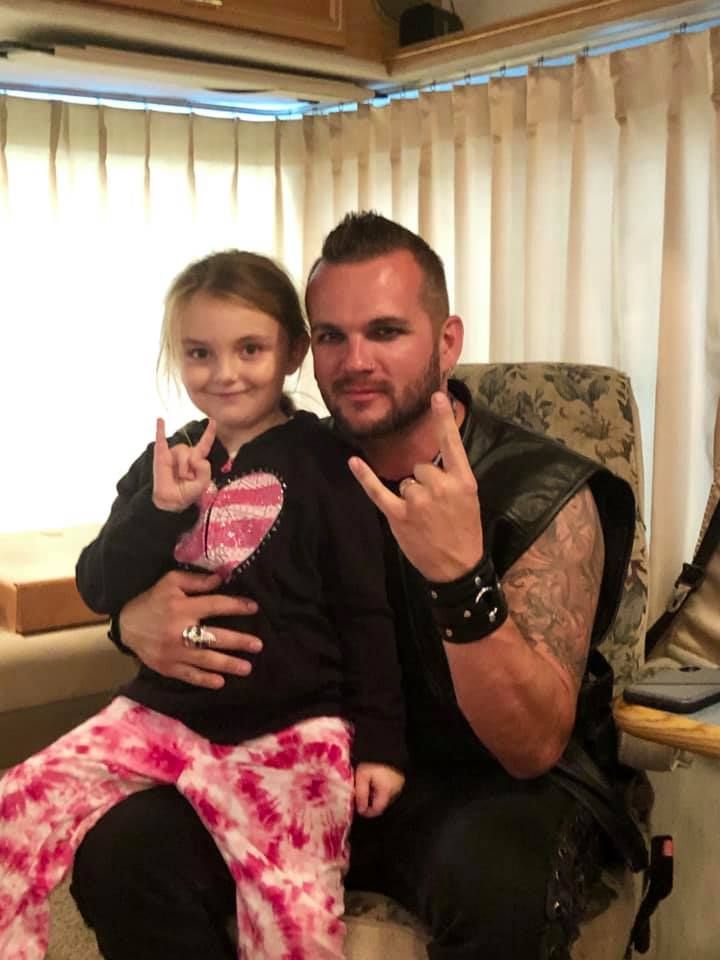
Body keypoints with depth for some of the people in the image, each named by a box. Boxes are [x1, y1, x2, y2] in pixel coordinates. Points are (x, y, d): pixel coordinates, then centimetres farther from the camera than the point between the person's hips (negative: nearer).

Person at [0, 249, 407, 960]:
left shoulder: (324, 461, -3)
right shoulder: (164, 463, 11)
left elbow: (365, 613, -1)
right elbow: (99, 590, 6)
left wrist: (378, 741, -3)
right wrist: (159, 509, -10)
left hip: (292, 727, -4)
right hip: (163, 712, 5)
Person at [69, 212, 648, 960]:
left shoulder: (545, 495, -14)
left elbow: (533, 748, -21)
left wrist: (463, 579, -38)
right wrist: (137, 618, -16)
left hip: (497, 787, -3)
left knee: (494, 884, -38)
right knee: (118, 854, -19)